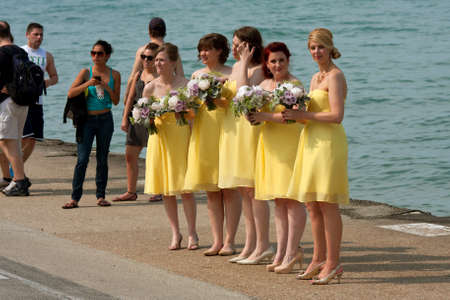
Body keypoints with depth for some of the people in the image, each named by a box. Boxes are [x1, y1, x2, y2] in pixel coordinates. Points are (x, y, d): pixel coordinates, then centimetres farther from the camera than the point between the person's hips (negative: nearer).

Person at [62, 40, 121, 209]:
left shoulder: (114, 75, 4)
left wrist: (107, 88, -12)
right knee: (82, 159, -8)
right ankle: (75, 198, -7)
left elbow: (116, 101, 4)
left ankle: (100, 196, 13)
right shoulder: (86, 73, -1)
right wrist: (88, 84, -21)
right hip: (87, 120, -2)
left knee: (102, 159, 6)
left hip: (105, 120, 2)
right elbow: (70, 93, -10)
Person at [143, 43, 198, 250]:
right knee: (165, 190, 5)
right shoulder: (150, 88, 2)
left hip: (181, 137, -3)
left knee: (185, 188, -3)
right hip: (160, 138, 3)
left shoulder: (185, 84, -5)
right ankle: (175, 233, 17)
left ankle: (192, 233, 9)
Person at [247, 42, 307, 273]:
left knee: (291, 199, -7)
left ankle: (291, 252, -5)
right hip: (270, 145, 8)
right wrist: (252, 116, 0)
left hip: (289, 144, -8)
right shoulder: (265, 84, 14)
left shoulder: (294, 84, -8)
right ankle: (281, 252, 12)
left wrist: (264, 116, -20)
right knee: (278, 201, 9)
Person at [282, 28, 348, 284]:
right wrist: (293, 114, 5)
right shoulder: (316, 78, 18)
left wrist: (302, 116, -16)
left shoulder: (335, 76, -9)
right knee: (312, 204, 10)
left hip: (329, 142, -9)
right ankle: (319, 259, 17)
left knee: (327, 204, -8)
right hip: (312, 142, 9)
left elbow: (336, 116, -18)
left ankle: (333, 263, -5)